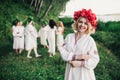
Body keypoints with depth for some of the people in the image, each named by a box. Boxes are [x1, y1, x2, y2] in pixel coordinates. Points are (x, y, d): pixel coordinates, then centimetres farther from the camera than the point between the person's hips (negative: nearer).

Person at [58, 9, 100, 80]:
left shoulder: (90, 40, -11)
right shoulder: (69, 37, -2)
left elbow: (95, 60, -12)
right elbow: (63, 52, -8)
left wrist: (80, 63, -21)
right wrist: (77, 56, -19)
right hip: (70, 72, 3)